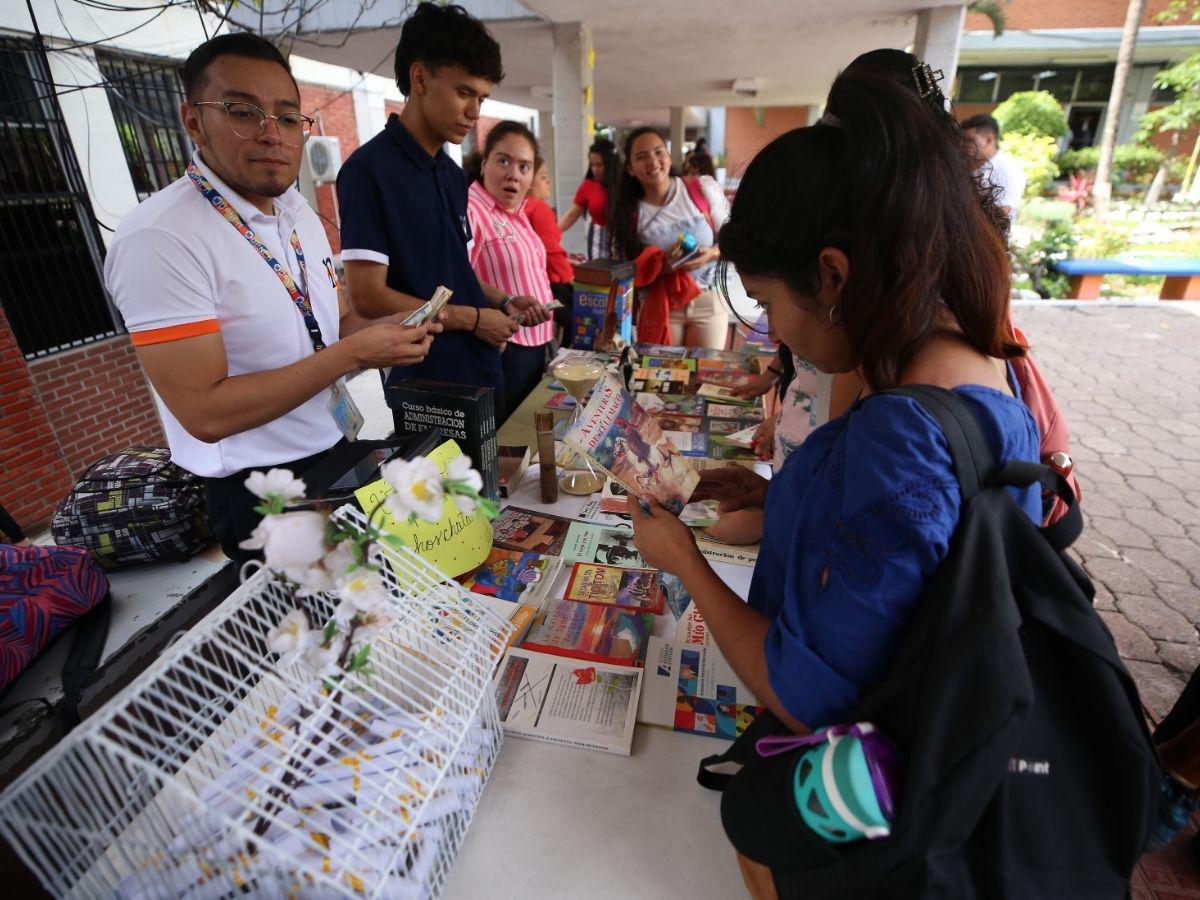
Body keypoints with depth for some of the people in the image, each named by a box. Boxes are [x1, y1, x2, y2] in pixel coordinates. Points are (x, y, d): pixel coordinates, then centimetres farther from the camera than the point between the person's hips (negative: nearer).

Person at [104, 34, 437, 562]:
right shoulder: (157, 239, -21)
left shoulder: (300, 214, 4)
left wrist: (381, 329, -9)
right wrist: (355, 352, -26)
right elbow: (205, 412, -25)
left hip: (341, 451, 7)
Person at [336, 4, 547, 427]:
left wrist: (503, 302, 1)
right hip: (426, 385, -8)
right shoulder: (369, 170, -13)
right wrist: (473, 318, -14)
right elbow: (368, 297, -19)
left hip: (482, 373, 8)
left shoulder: (453, 173, 11)